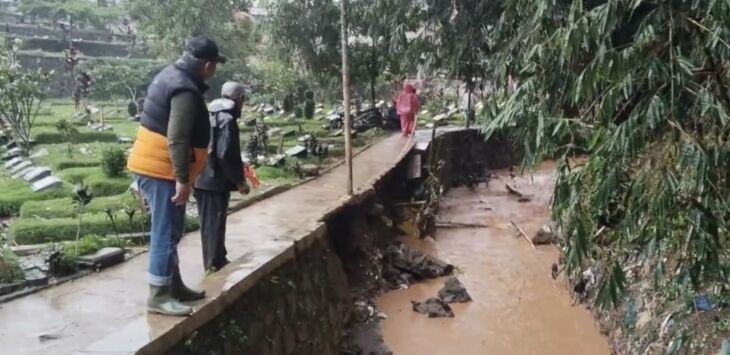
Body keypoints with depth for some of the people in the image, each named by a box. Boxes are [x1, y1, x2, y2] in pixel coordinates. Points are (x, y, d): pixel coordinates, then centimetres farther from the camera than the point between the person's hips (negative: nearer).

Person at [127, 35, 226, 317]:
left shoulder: (171, 76, 13)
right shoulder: (185, 91, -20)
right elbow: (177, 139, -26)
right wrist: (182, 178, -23)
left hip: (151, 165, 10)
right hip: (161, 170, -10)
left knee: (168, 232, 17)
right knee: (165, 233, -3)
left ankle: (174, 286, 28)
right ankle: (159, 296, 4)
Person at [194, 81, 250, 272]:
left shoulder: (210, 115, 13)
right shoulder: (227, 119, -15)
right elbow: (225, 155, -22)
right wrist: (239, 181, -14)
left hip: (203, 178, 9)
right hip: (215, 180, -9)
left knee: (210, 224, 17)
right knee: (214, 224, -1)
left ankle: (216, 262, 29)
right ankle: (215, 266, 7)